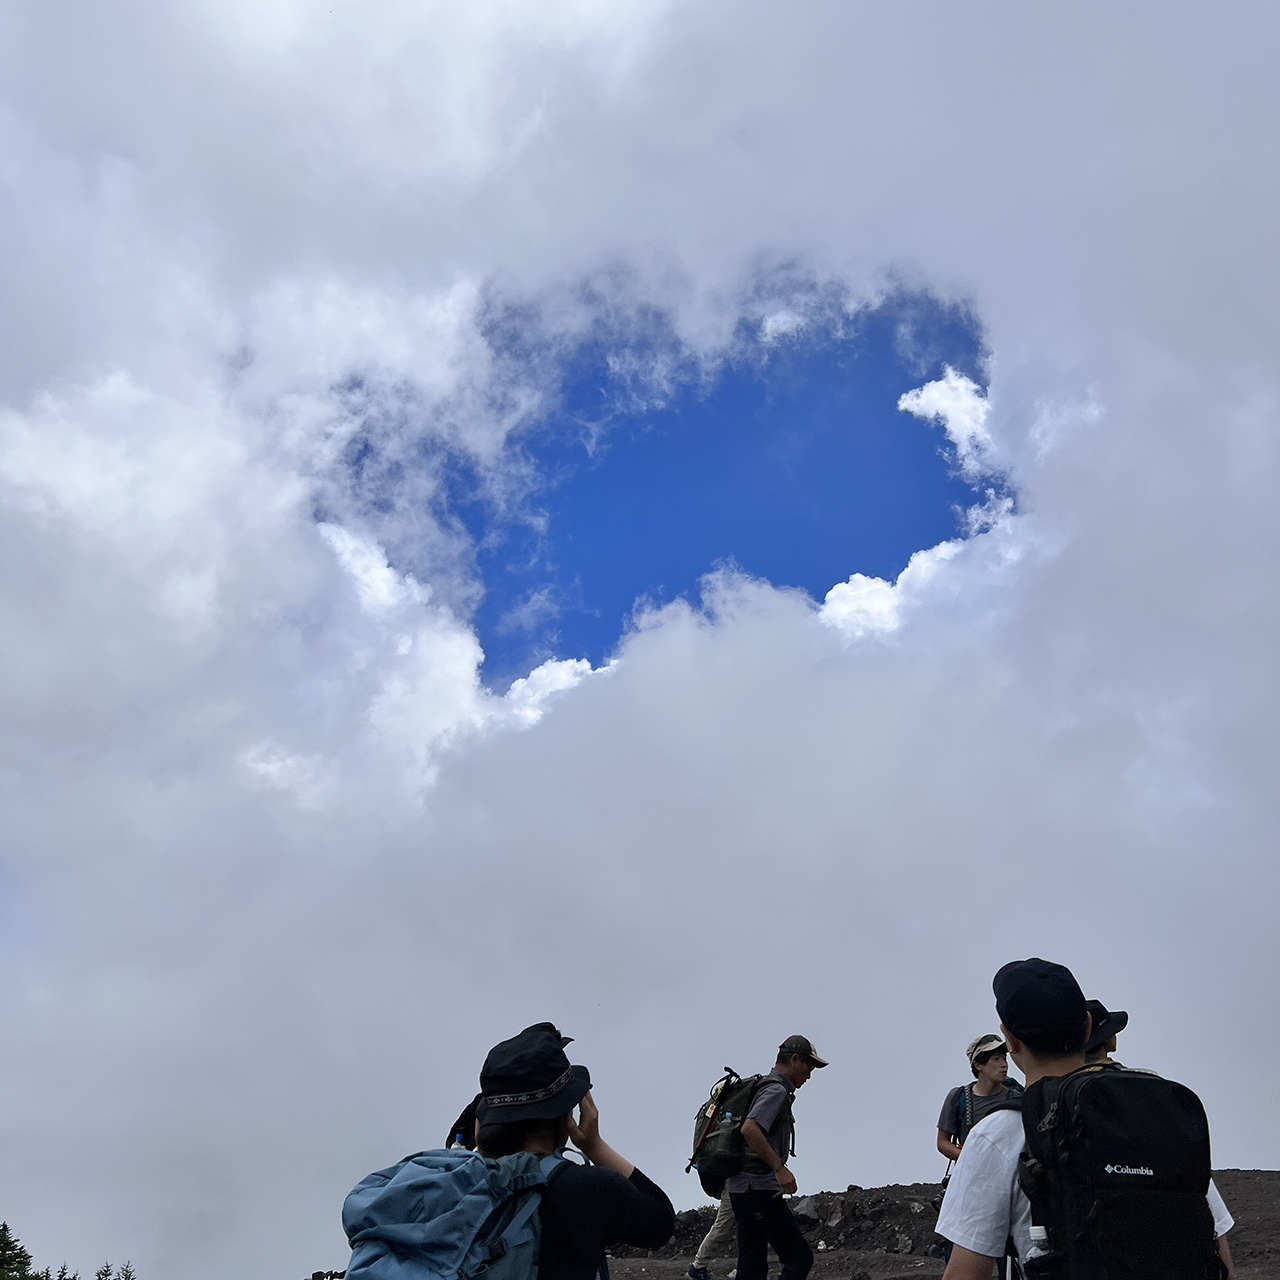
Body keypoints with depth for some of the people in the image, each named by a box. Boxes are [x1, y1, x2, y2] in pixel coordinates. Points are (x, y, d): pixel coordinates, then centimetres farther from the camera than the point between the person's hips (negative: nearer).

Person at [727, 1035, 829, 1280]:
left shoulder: (764, 1087, 20)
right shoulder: (777, 1091, -11)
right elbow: (749, 1129, -27)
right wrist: (779, 1167, -27)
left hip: (741, 1188, 10)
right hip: (760, 1189, -10)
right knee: (800, 1257, -5)